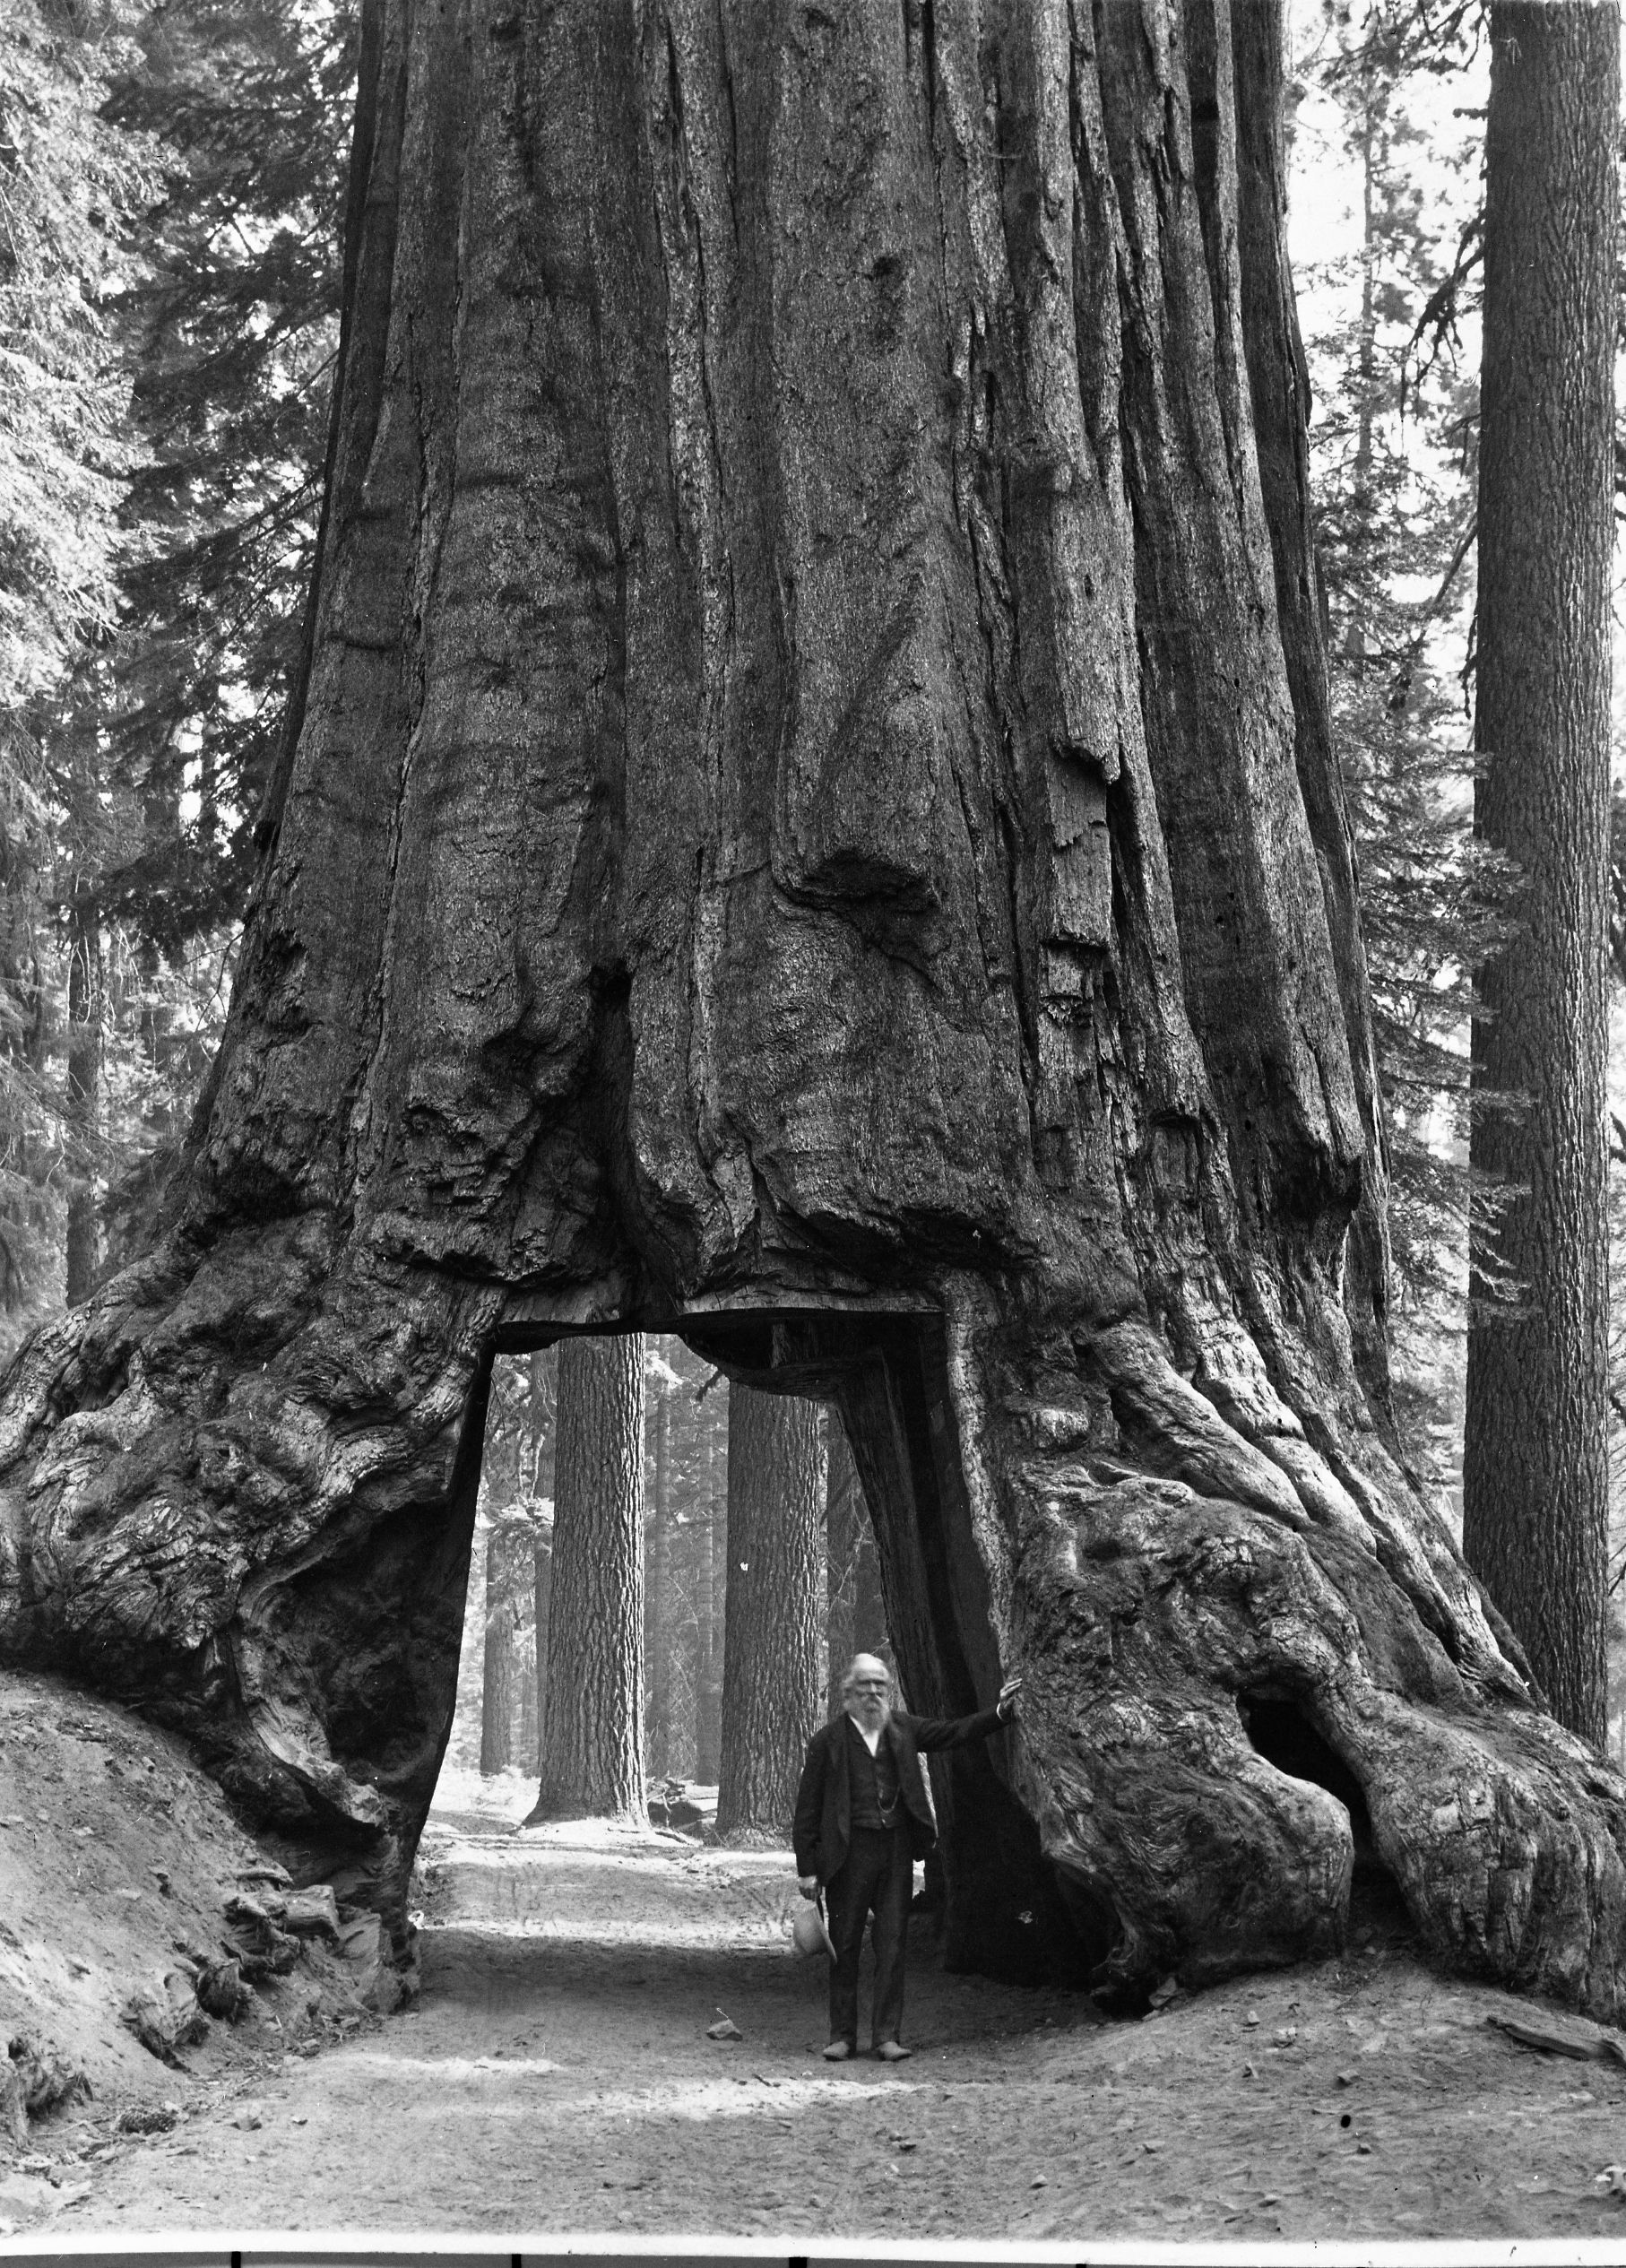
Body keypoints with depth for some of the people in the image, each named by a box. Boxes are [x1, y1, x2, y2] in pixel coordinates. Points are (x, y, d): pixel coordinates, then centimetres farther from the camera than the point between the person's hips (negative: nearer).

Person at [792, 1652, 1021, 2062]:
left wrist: (1000, 1711, -7)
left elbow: (956, 1732, 8)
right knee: (845, 1946, 4)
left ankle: (887, 2036, 8)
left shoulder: (902, 1728, 8)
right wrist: (807, 1867, -5)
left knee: (892, 1944, 3)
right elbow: (808, 1808, -2)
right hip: (849, 1852, -3)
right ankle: (842, 2036, 12)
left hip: (896, 1848, 3)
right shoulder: (828, 1740, -2)